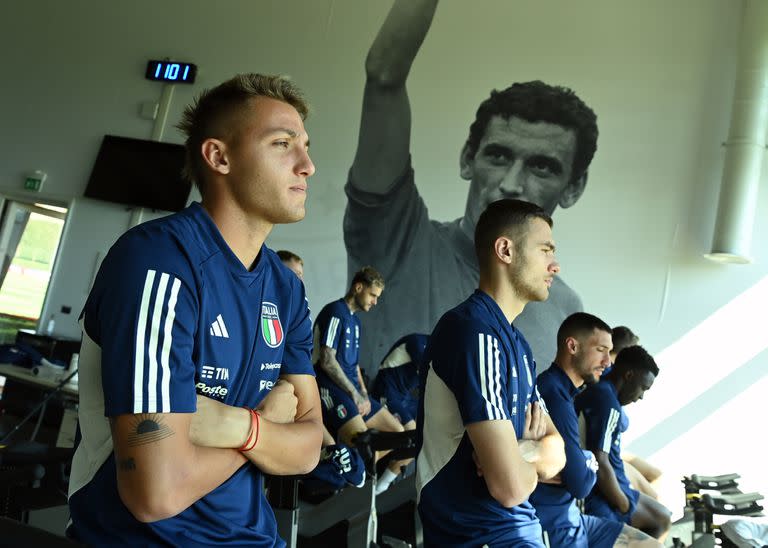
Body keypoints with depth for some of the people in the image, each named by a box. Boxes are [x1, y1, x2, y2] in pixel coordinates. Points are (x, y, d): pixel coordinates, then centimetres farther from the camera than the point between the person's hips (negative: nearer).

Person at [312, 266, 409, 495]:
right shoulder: (335, 312, -9)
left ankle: (378, 487, 18)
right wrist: (354, 395, -12)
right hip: (331, 390, -10)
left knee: (398, 432, 6)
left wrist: (364, 394, 7)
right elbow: (327, 360, -16)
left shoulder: (355, 318, 19)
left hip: (353, 390, 10)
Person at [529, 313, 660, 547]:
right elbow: (581, 485, -21)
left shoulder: (561, 389, 9)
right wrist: (590, 463, -2)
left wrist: (584, 461, -12)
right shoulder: (554, 396, -25)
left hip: (568, 516, 10)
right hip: (553, 527, -10)